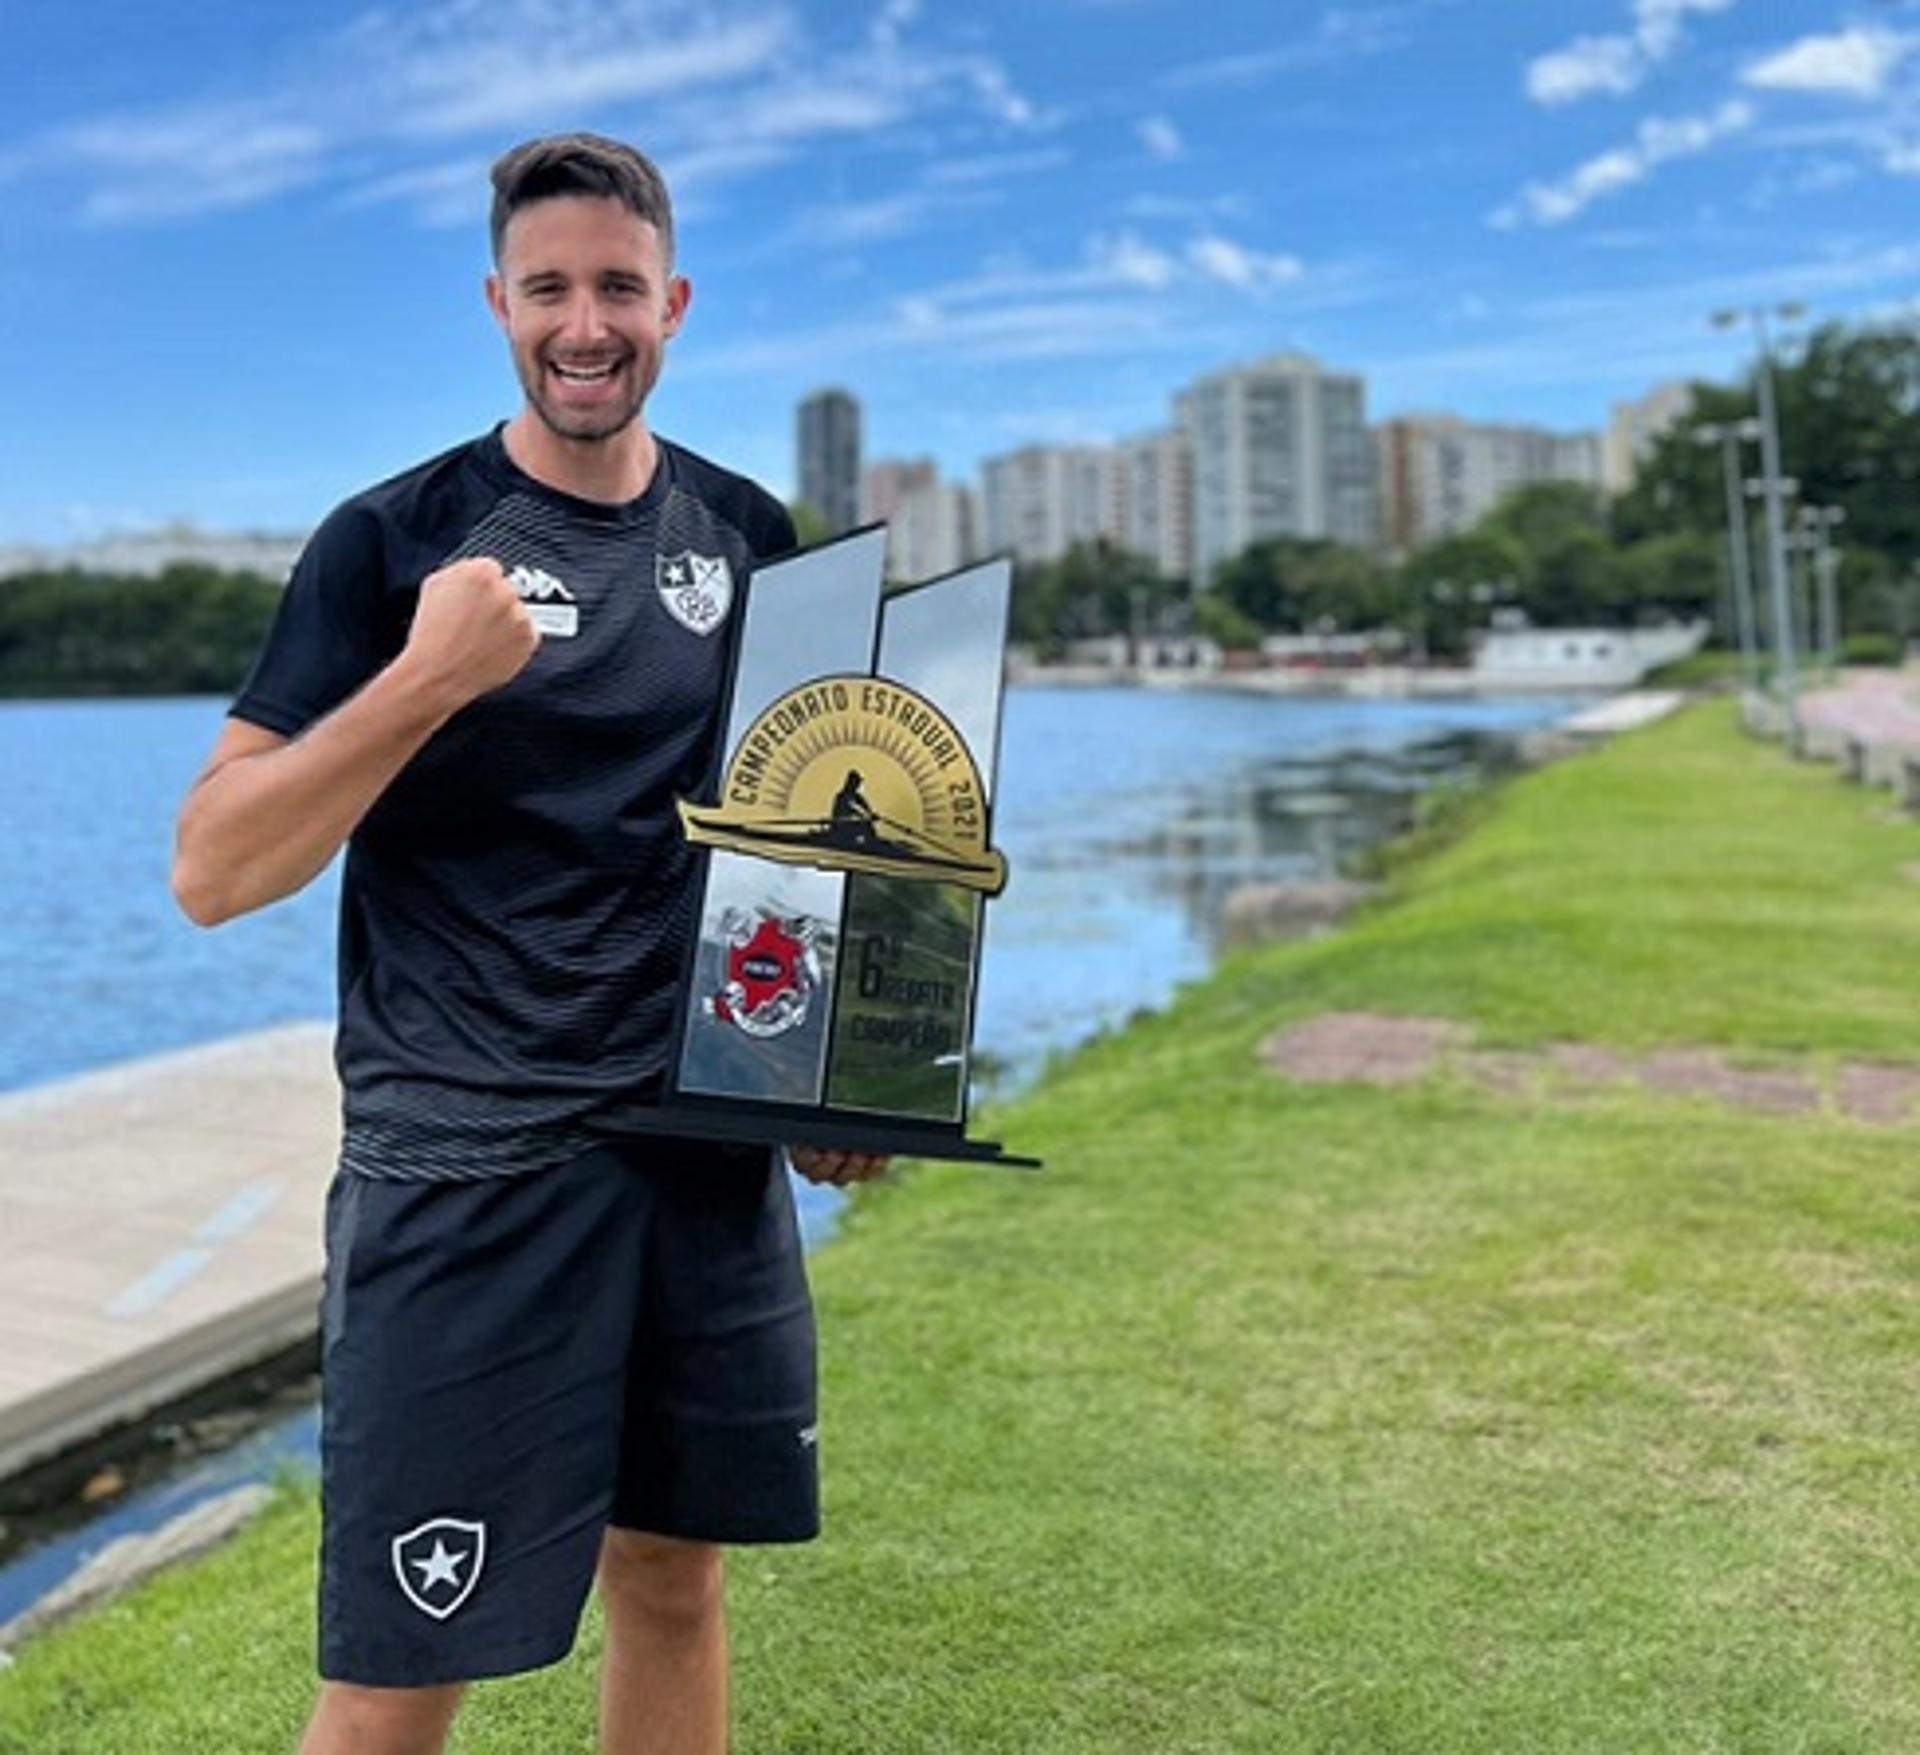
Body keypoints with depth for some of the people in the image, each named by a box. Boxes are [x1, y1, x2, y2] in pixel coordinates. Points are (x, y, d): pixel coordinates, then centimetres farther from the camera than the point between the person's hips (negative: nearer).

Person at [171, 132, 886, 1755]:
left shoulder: (748, 535, 8)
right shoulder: (397, 540, -6)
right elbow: (212, 874, -10)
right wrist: (428, 676, -22)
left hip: (715, 1150, 5)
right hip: (466, 1167, -4)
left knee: (674, 1579, 15)